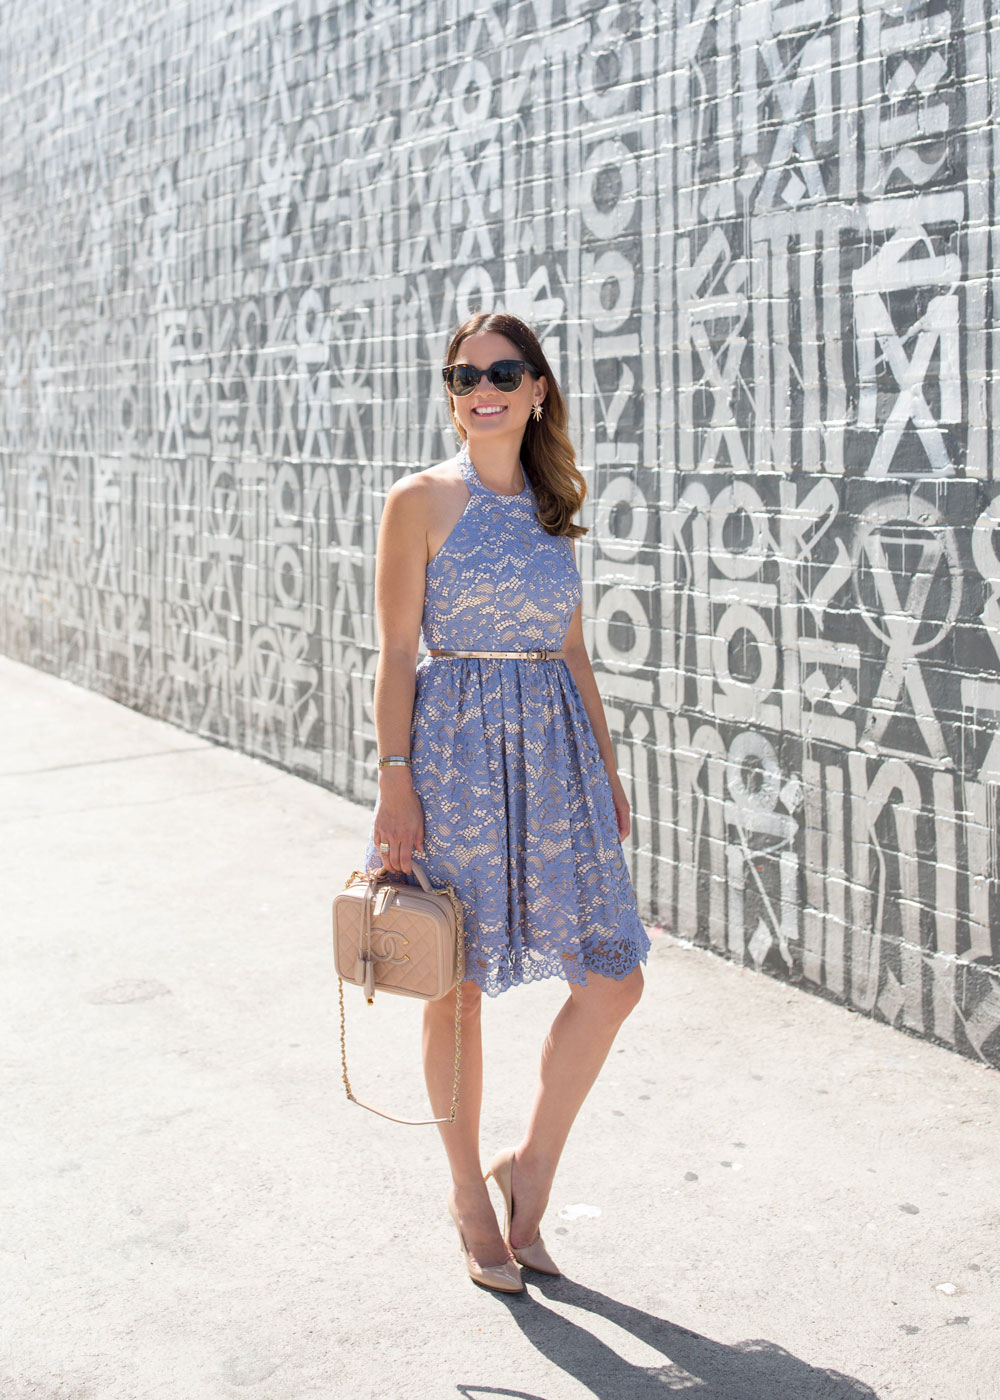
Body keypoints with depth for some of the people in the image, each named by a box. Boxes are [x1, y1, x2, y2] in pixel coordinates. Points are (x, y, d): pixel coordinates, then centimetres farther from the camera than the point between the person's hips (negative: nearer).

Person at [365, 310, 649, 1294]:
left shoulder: (552, 506, 11)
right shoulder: (421, 499, -4)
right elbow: (397, 653, -7)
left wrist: (607, 766, 13)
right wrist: (395, 783, -13)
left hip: (554, 749, 5)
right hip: (457, 744, -5)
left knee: (612, 980, 0)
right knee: (458, 985, 6)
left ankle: (532, 1167, 19)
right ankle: (469, 1191, 26)